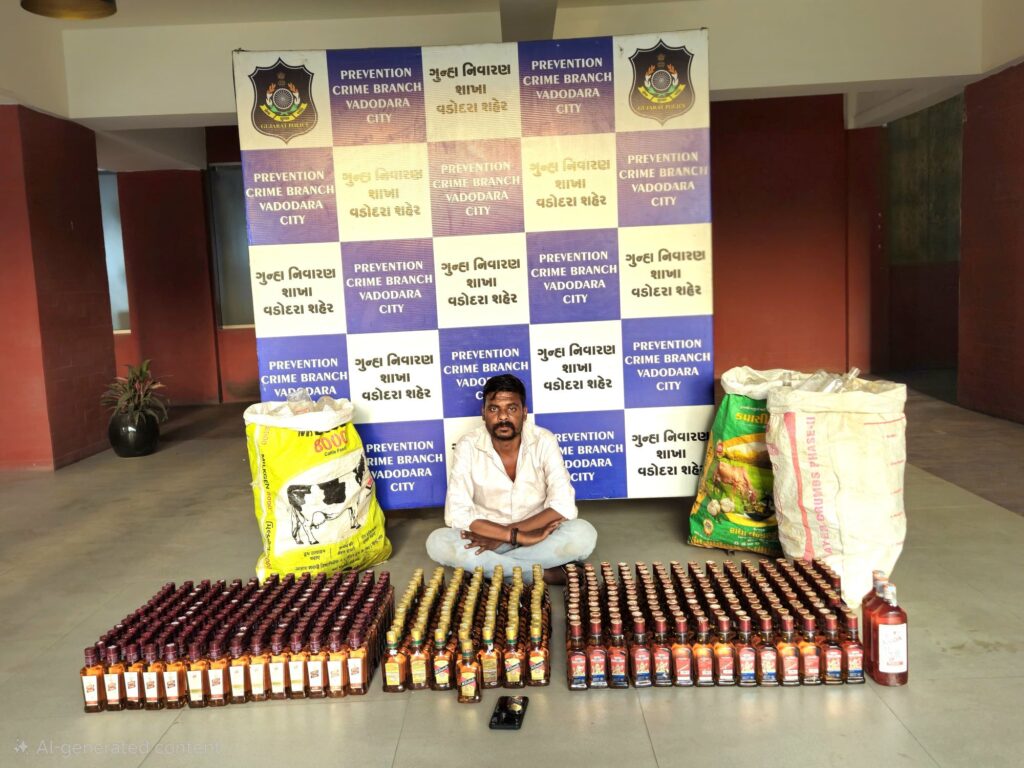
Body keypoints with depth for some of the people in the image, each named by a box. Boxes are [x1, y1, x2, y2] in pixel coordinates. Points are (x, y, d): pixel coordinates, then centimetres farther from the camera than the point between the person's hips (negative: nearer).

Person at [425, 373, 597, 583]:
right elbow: (457, 513, -23)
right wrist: (520, 536, -31)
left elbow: (564, 506, -22)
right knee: (437, 543, -29)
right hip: (487, 537, 1)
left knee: (584, 534, -30)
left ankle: (487, 565, -21)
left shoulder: (544, 442, -15)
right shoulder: (468, 446, -15)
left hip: (537, 534, -1)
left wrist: (503, 535, -27)